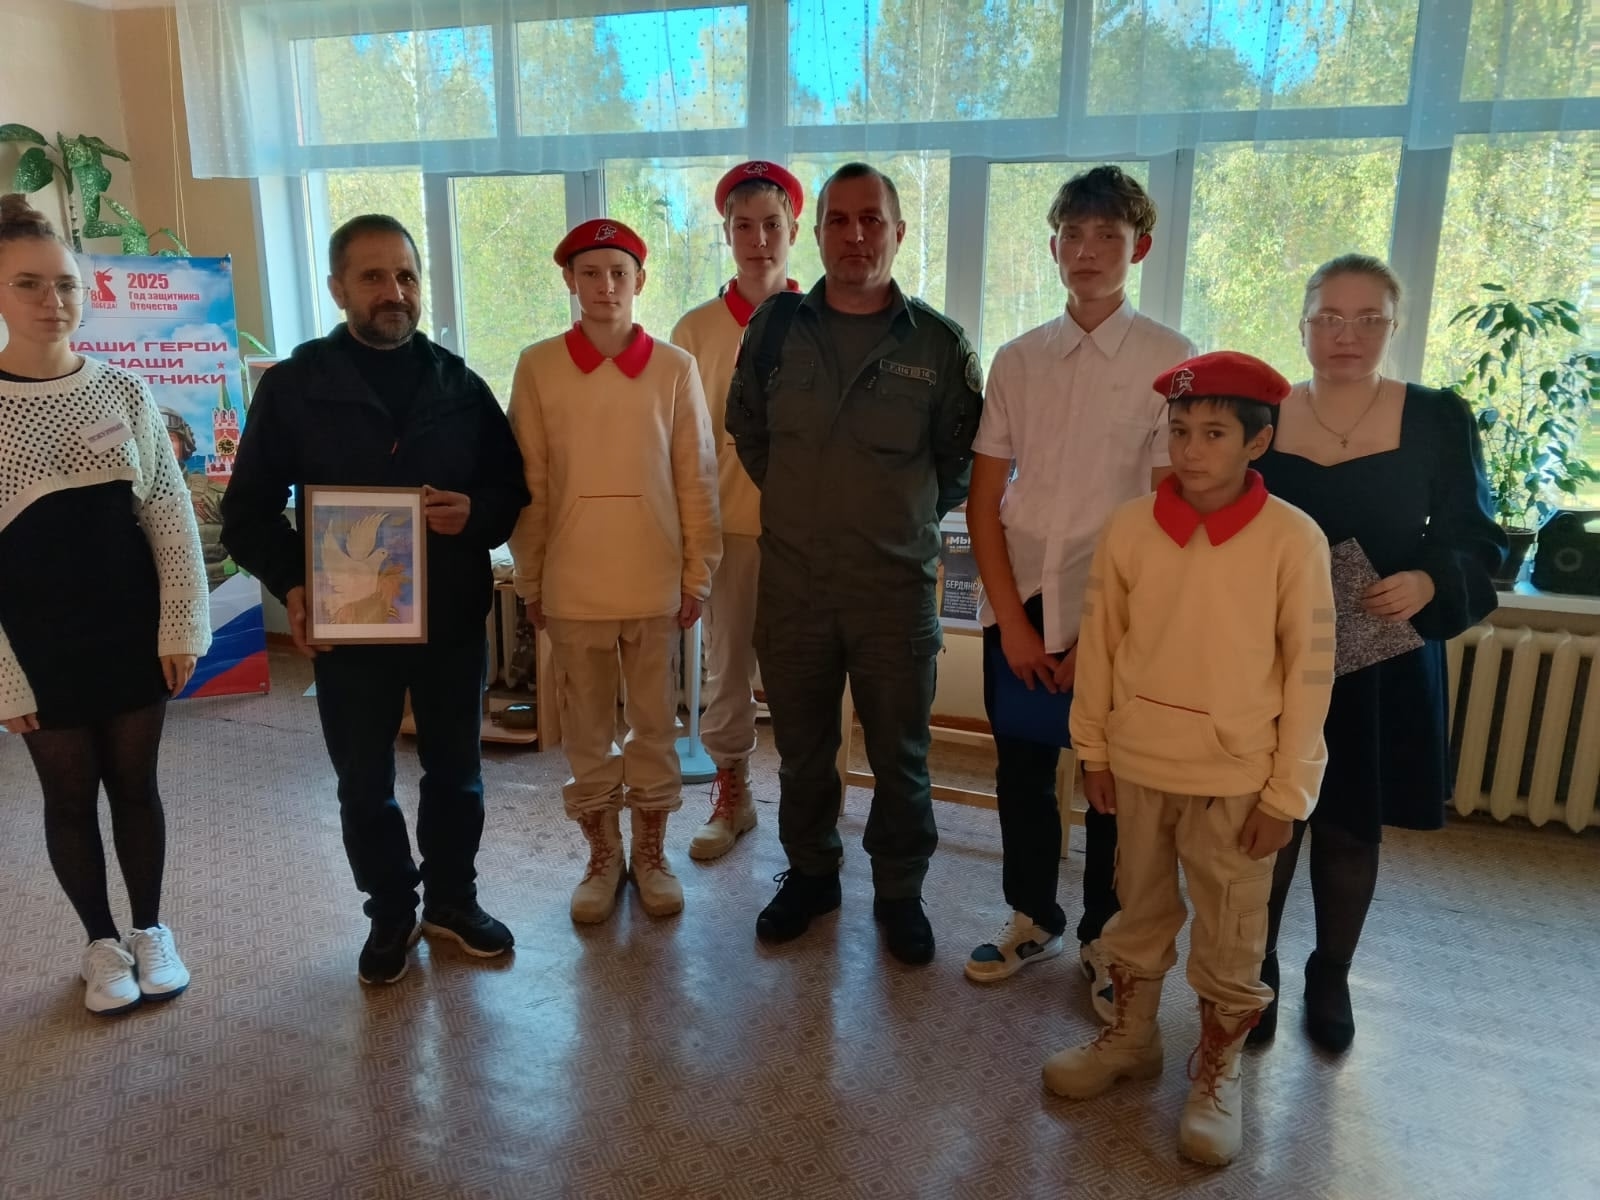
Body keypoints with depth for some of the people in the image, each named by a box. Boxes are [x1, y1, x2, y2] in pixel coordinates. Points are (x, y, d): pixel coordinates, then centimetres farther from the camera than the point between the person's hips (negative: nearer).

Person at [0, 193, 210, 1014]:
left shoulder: (124, 393, 0)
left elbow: (170, 516, 1)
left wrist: (181, 627, -4)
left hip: (131, 631, 2)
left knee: (135, 783, 13)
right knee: (70, 795, 11)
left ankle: (150, 930, 31)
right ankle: (102, 943, 30)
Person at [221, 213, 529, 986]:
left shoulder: (459, 384, 3)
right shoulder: (293, 387, -2)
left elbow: (514, 487, 7)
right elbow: (248, 510, 0)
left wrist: (476, 514, -15)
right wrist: (292, 585, -16)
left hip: (452, 619, 2)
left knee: (454, 772, 14)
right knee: (364, 785, 11)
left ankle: (453, 899, 35)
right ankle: (391, 913, 32)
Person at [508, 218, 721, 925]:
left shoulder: (675, 368, -3)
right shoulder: (537, 366, -2)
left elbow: (696, 480, 1)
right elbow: (527, 483, 1)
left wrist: (697, 575, 1)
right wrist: (529, 580, 3)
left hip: (656, 583, 0)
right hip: (572, 586, 0)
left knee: (655, 724, 12)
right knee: (586, 729, 13)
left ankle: (651, 853, 30)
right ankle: (602, 856, 31)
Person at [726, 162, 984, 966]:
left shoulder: (940, 344, -4)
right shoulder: (775, 327, 1)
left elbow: (963, 456, 8)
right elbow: (747, 430, 14)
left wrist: (911, 515, 7)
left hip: (897, 588, -1)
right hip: (792, 583, 2)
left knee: (900, 754, 10)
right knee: (801, 746, 15)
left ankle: (899, 892, 30)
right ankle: (809, 873, 36)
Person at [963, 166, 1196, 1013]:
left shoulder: (1171, 361, -5)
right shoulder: (1018, 360, 4)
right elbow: (984, 500, 3)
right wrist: (1012, 619, -4)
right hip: (1019, 609, 3)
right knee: (1021, 774, 14)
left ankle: (1105, 939, 32)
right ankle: (1032, 918, 35)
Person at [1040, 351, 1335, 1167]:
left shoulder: (1293, 539, -13)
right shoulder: (1129, 527, -7)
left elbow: (1309, 672, -8)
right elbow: (1098, 645, 2)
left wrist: (1286, 791, -7)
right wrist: (1094, 749, 5)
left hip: (1236, 777, -2)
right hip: (1139, 764, 3)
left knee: (1230, 939, 11)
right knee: (1139, 913, 20)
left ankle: (1216, 1073, 32)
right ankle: (1130, 1037, 40)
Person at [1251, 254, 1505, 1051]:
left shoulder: (1438, 420, -4)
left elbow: (1478, 544, -1)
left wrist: (1427, 583, -21)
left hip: (1382, 668, 0)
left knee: (1352, 829, 13)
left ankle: (1330, 978, 36)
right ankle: (1255, 974, 30)